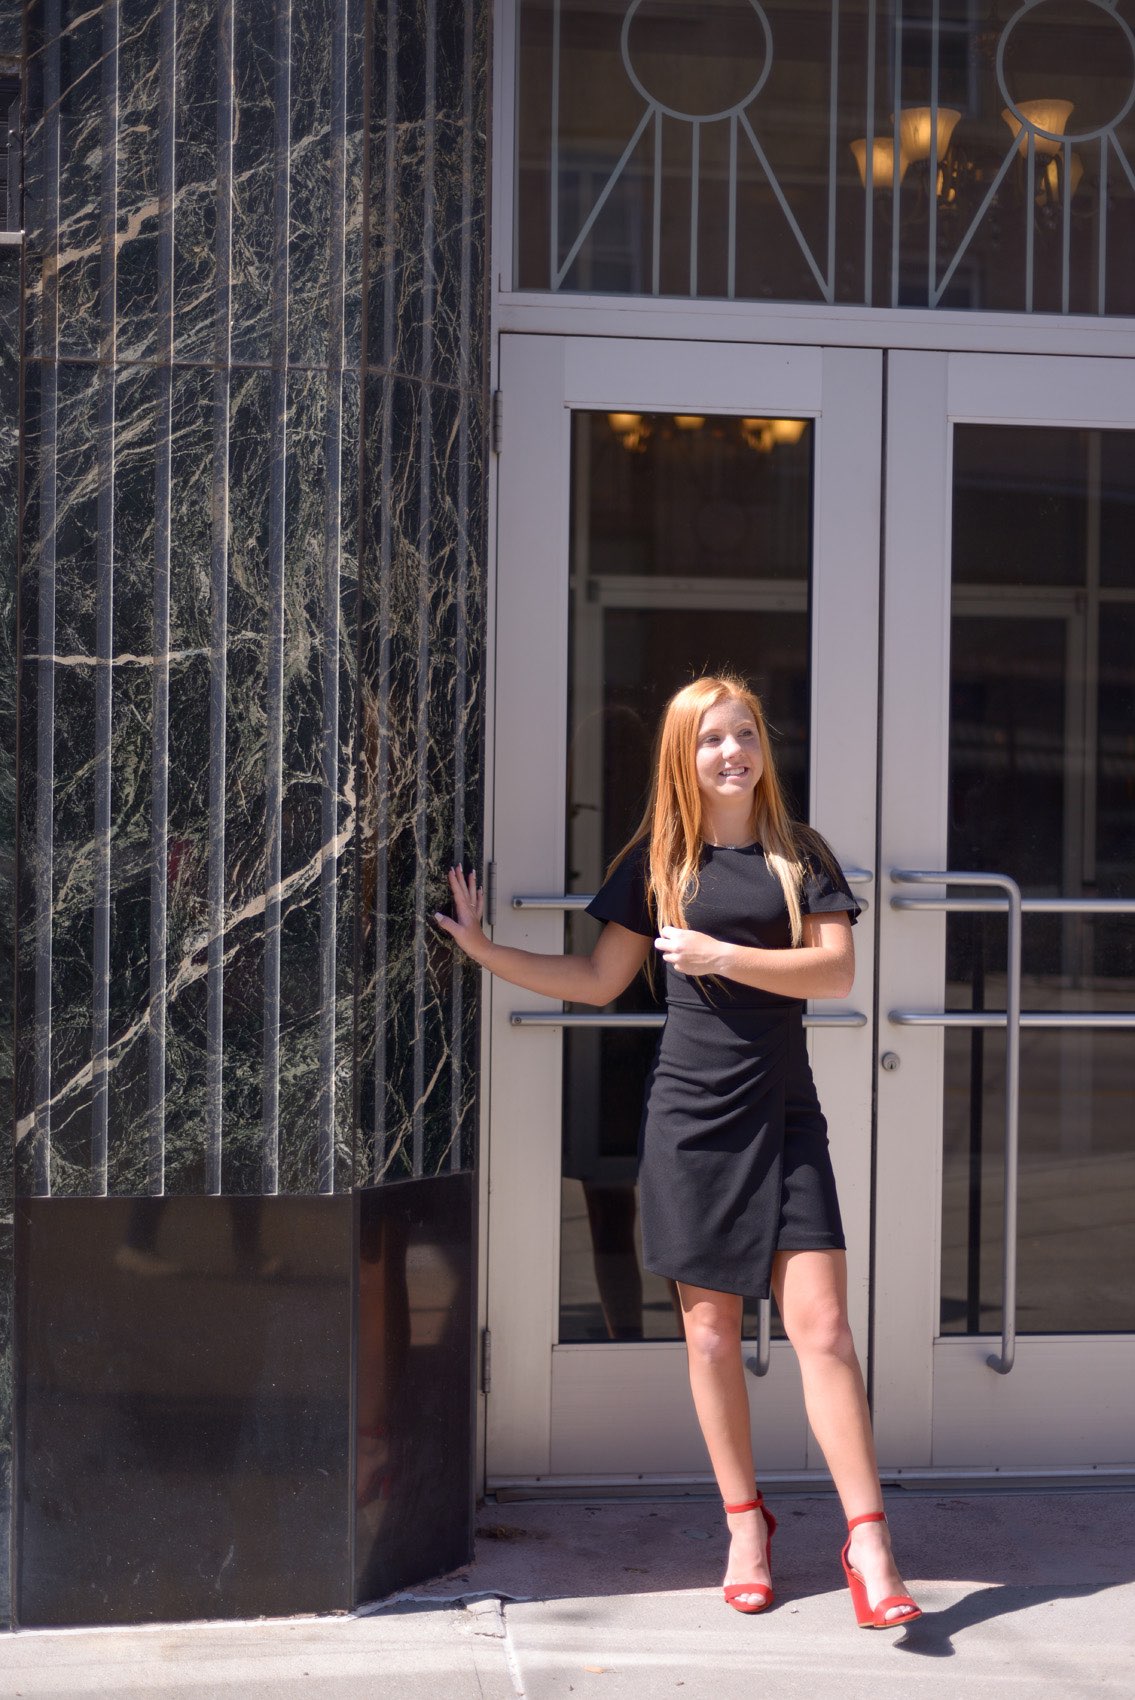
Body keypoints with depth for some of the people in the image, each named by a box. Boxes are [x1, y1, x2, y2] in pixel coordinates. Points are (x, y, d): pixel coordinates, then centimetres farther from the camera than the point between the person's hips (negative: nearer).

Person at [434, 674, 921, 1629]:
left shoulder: (800, 854, 5)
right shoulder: (658, 861, 7)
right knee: (712, 1328, 6)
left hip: (783, 1118, -1)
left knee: (821, 1325, -7)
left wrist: (722, 956, -14)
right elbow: (597, 981, 11)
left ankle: (869, 1546, -3)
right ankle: (745, 1523, 20)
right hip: (692, 1118, 1)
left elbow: (837, 971, -7)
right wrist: (486, 950, 6)